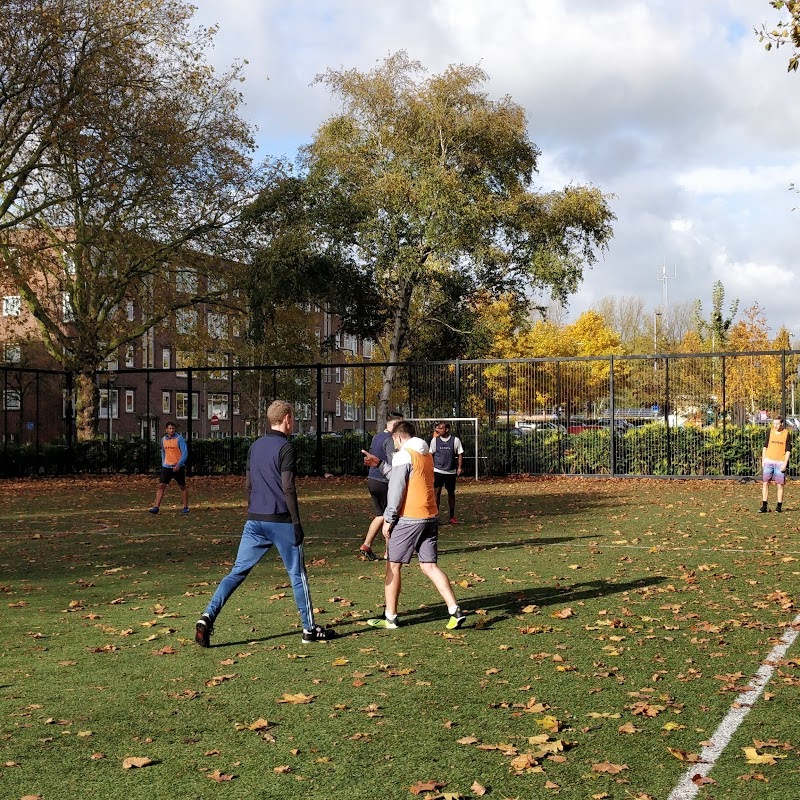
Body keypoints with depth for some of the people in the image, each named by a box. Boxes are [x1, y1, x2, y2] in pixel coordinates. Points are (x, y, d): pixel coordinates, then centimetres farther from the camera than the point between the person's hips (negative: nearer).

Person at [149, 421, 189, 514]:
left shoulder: (179, 439, -9)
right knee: (161, 486, -6)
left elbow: (185, 453, -14)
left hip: (178, 467, -4)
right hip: (166, 467, 4)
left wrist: (178, 465, -21)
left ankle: (186, 507, 17)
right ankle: (156, 507, -9)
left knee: (182, 487, 6)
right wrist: (163, 463, 15)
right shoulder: (163, 440, 7)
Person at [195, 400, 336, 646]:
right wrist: (297, 523, -11)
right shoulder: (285, 447, -9)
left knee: (237, 572, 5)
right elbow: (288, 489, -14)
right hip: (281, 521, -6)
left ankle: (207, 617, -9)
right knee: (297, 574, 7)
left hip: (254, 521, 6)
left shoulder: (255, 446, 12)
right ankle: (310, 629, 14)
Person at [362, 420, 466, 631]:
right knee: (429, 566, 8)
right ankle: (455, 611, -4)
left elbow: (396, 489, -13)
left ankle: (390, 617, 10)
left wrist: (388, 519, -7)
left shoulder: (403, 455, -9)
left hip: (409, 519, -8)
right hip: (430, 517, 8)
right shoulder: (426, 454, 16)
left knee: (393, 566, 5)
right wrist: (379, 464, 28)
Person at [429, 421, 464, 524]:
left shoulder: (455, 440, -2)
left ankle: (452, 517, 20)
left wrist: (459, 467, -4)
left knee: (451, 493, 9)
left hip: (451, 471, 0)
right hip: (438, 470, 0)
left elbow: (460, 454, 4)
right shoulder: (435, 440, 1)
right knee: (437, 492, -8)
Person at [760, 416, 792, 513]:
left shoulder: (787, 434, -1)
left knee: (780, 485, 1)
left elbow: (788, 450, -1)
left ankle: (779, 506, 10)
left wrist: (785, 464, -9)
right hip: (768, 461, 2)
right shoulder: (770, 431, 5)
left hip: (780, 462, -2)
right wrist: (763, 460, 6)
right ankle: (764, 506, 2)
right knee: (765, 483, -1)